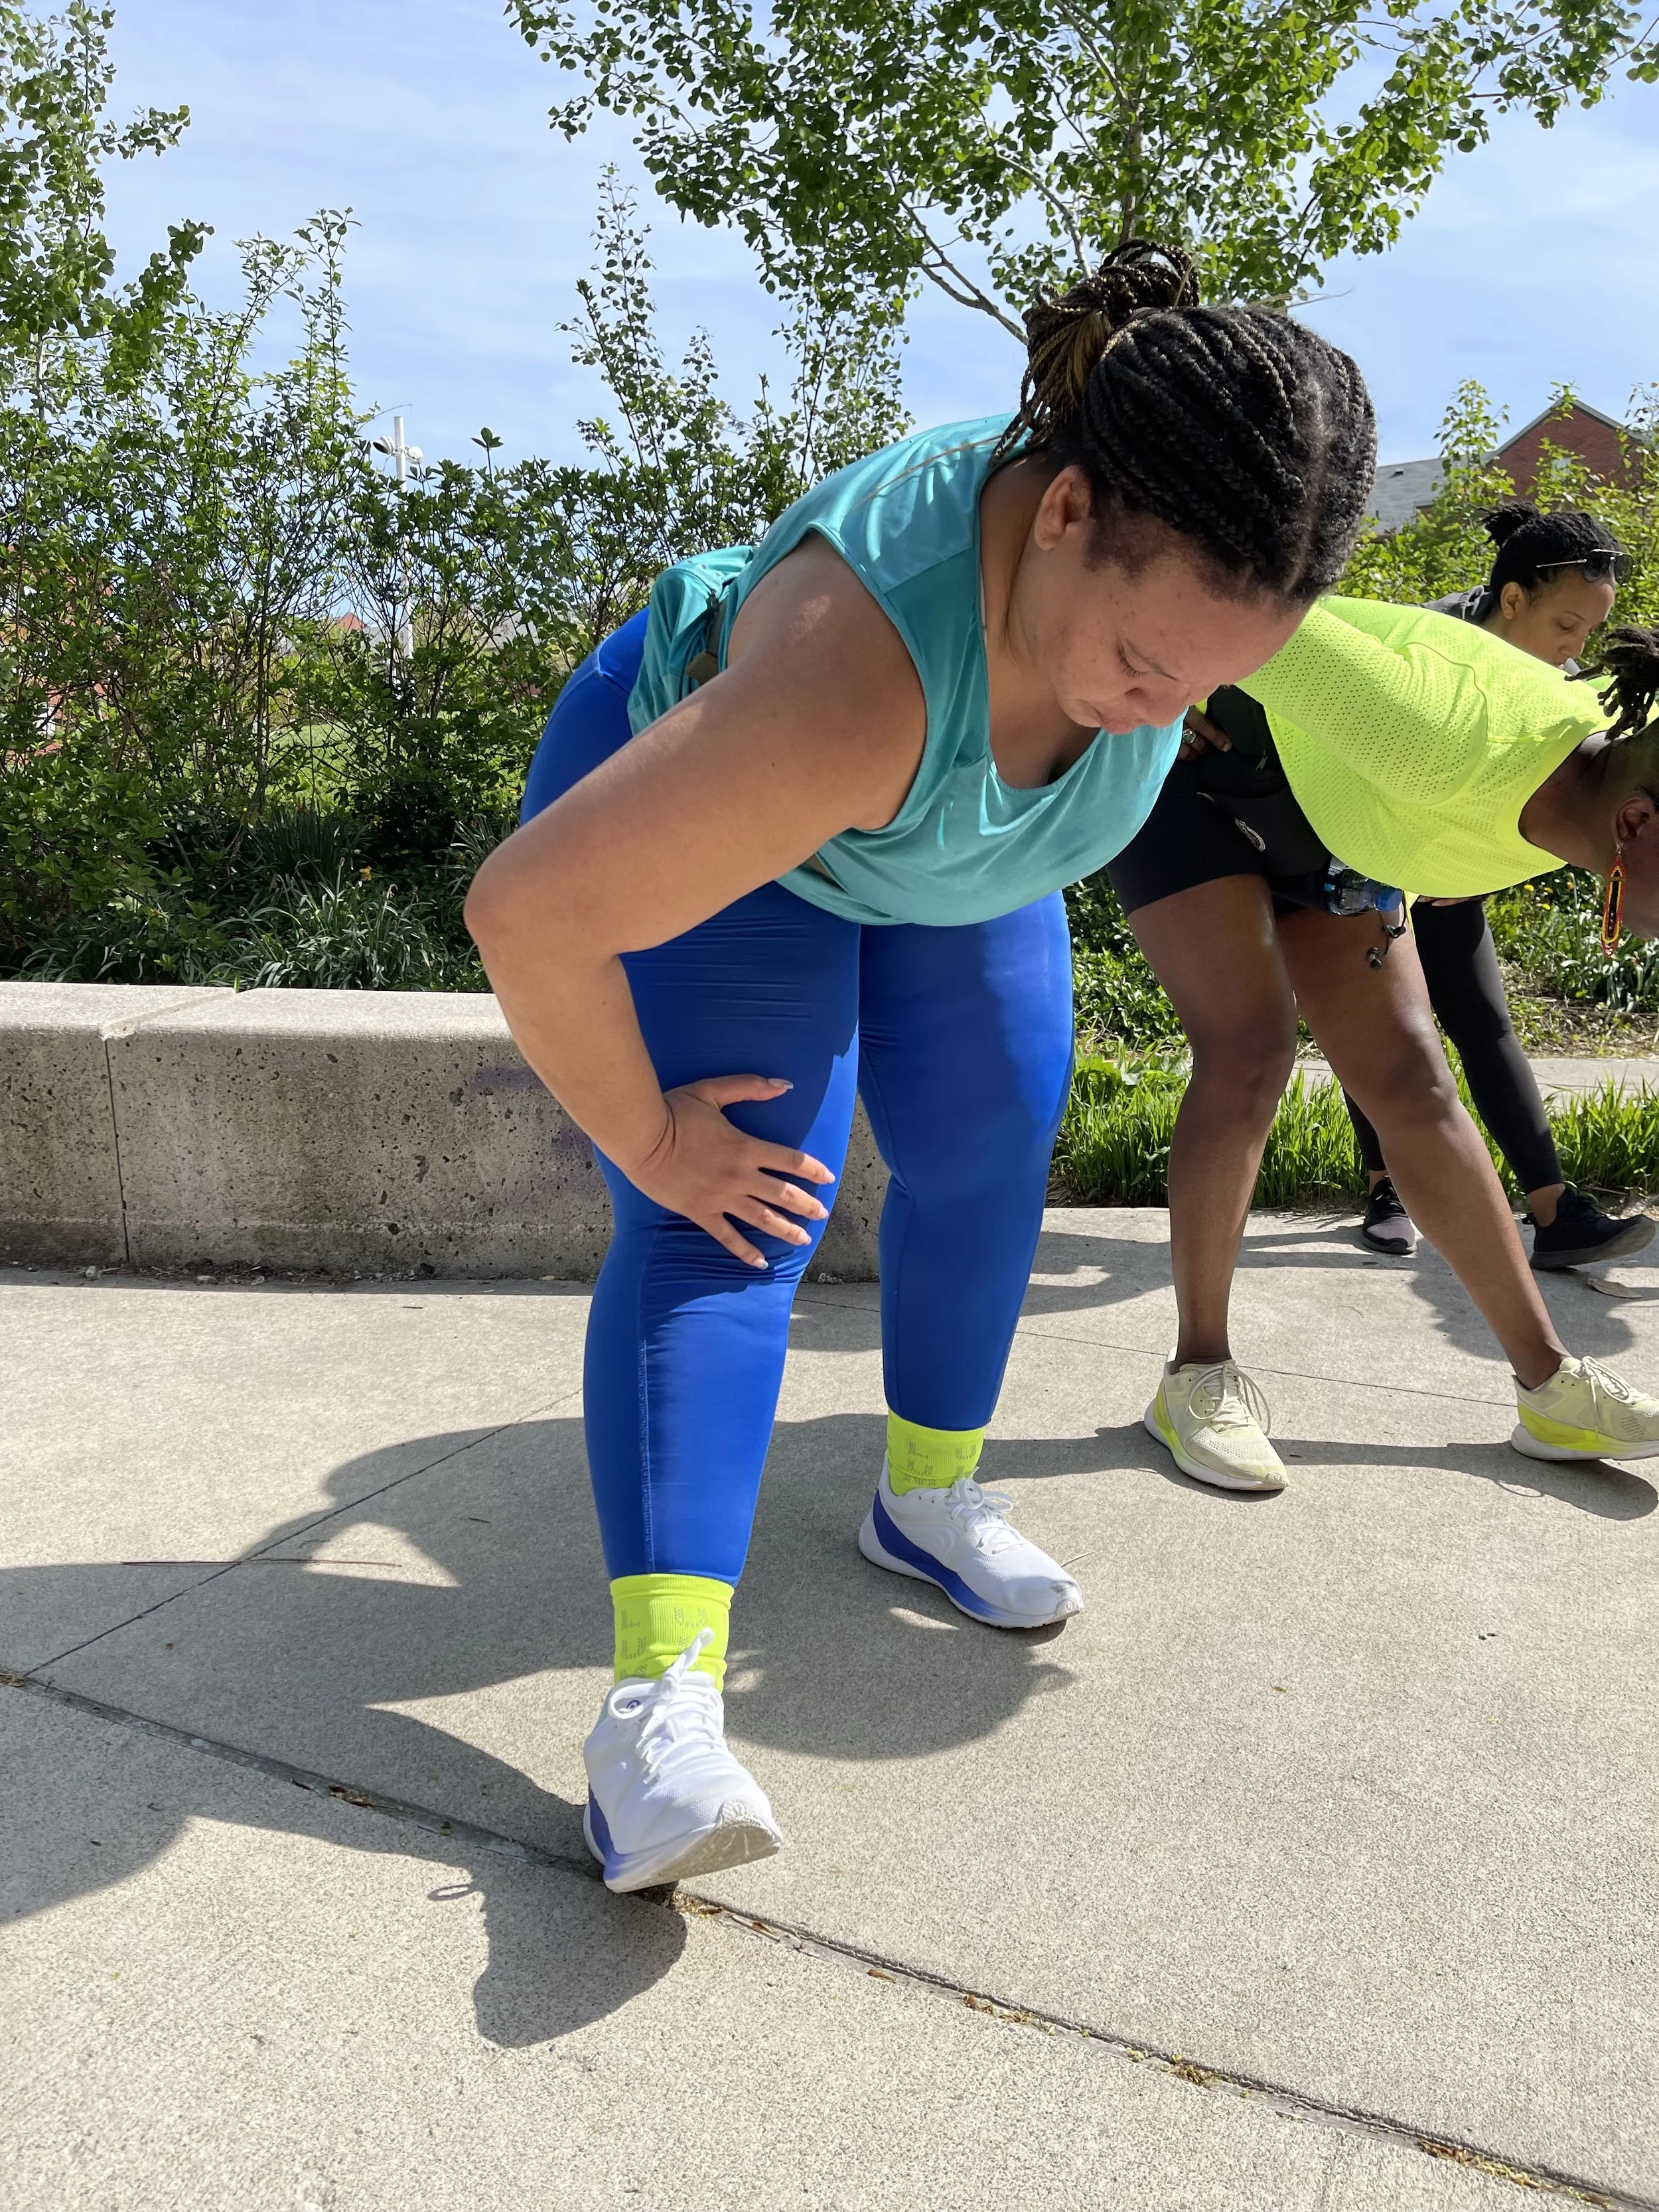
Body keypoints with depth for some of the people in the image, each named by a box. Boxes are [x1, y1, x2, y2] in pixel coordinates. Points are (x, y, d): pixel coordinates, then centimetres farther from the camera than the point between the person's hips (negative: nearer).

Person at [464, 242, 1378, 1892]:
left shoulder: (1179, 544, -25)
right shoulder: (856, 674, -46)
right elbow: (526, 913, -41)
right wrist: (646, 1140, -27)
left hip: (945, 833, 7)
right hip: (687, 802, -6)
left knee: (990, 1152, 5)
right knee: (727, 1218, -20)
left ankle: (925, 1494, 26)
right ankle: (662, 1688, -21)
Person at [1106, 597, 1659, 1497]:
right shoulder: (1461, 749, -41)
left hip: (1308, 808, 7)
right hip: (1178, 753, -6)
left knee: (1409, 1077, 0)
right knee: (1251, 1046, -20)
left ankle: (1551, 1387, 4)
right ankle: (1197, 1377, -7)